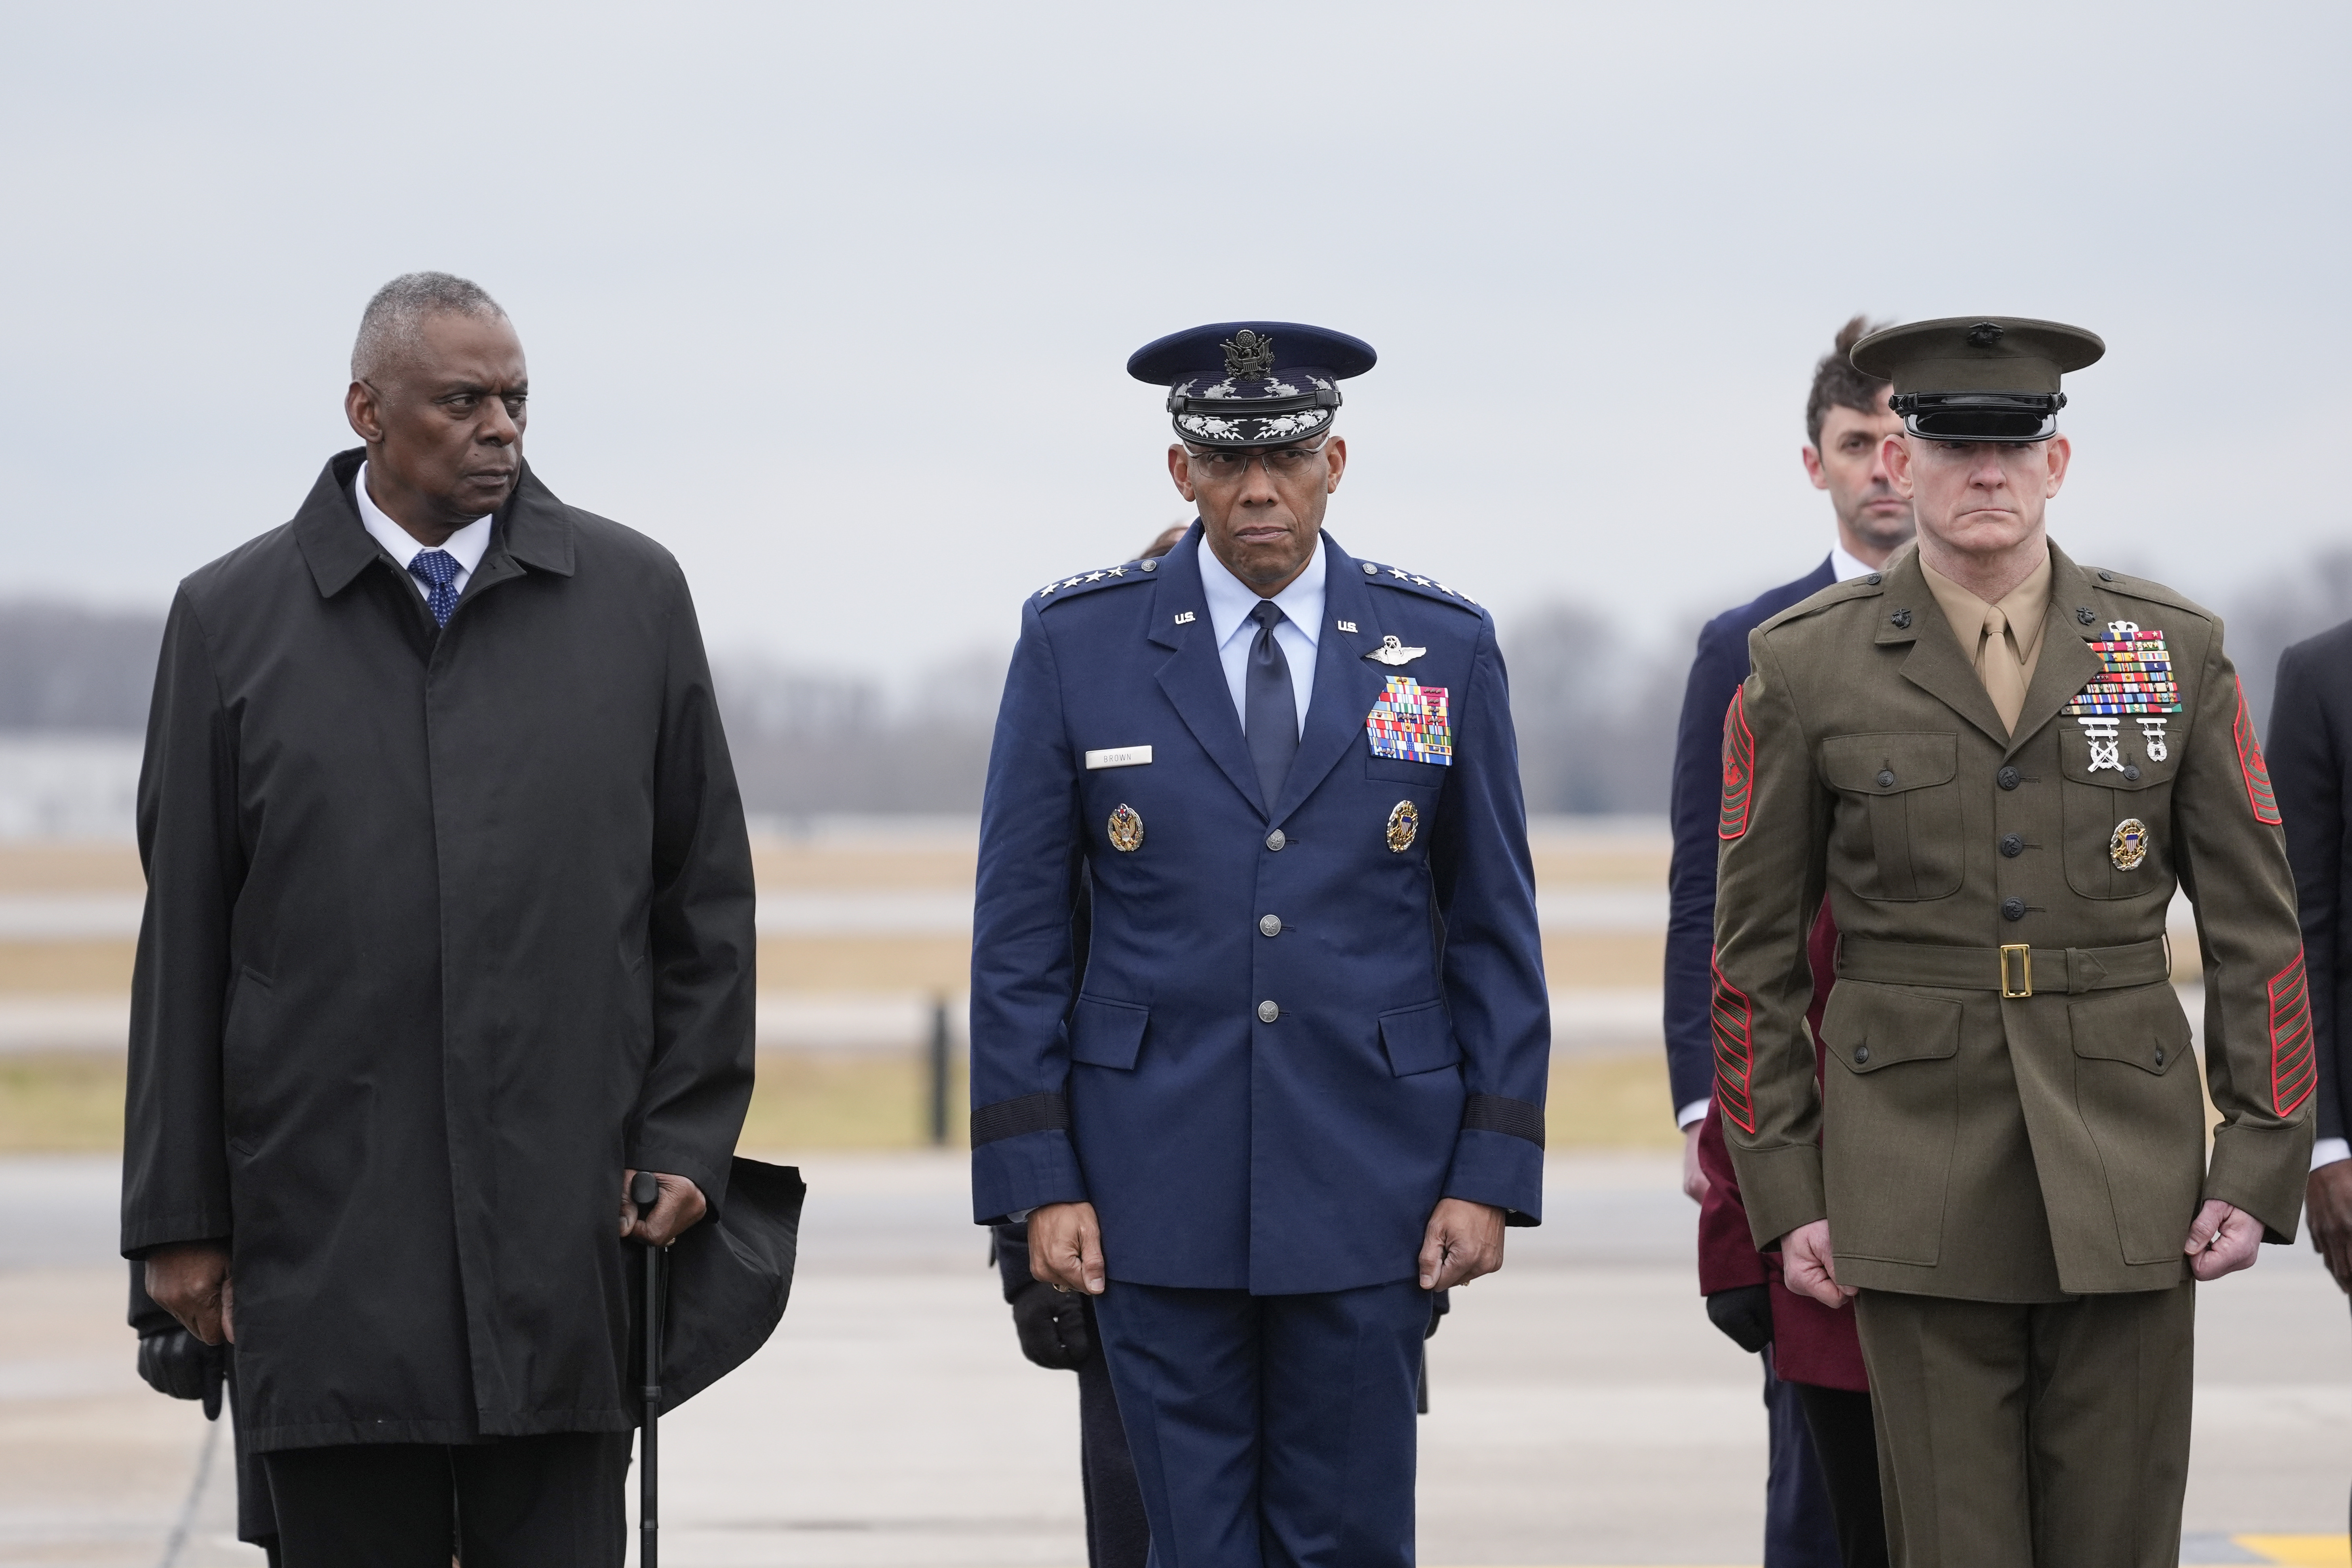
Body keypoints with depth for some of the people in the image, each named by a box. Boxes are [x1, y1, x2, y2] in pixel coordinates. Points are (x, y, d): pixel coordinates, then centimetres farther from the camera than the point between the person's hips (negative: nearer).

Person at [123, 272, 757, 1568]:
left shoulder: (631, 595, 8)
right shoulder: (231, 618, 6)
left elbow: (707, 896, 11)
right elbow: (184, 938, 6)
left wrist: (687, 1144, 2)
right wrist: (179, 1217, 3)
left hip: (568, 1234, 0)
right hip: (326, 1248, 0)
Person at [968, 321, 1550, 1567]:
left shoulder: (1443, 649, 4)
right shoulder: (1076, 645, 1)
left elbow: (1496, 933, 6)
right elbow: (1018, 935, 3)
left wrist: (1492, 1173, -1)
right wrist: (1035, 1180, -4)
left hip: (1368, 1186, 1)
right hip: (1158, 1184, 0)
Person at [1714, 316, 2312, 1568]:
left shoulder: (2178, 654, 4)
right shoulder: (1804, 668, 1)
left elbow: (2256, 928, 5)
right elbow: (1754, 950, 5)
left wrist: (2264, 1167, -1)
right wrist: (1781, 1191, 1)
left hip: (2128, 1180, 1)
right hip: (1919, 1174, -1)